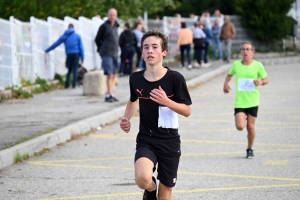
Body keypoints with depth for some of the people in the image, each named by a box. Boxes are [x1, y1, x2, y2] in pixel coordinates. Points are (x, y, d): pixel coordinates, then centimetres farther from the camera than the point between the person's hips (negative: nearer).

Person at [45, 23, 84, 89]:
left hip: (69, 54, 1)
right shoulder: (77, 36, 7)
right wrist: (82, 57, 5)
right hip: (76, 54, -1)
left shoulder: (64, 36, 9)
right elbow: (81, 47, 3)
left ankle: (67, 84, 2)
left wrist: (47, 50, 24)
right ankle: (74, 84, -9)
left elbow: (55, 44, 14)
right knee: (75, 70, 0)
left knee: (69, 70, 13)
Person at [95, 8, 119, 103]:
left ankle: (110, 95, 14)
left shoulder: (115, 26, 13)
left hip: (114, 54, 7)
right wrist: (101, 49, 7)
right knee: (109, 75, -13)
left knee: (113, 75, 9)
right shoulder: (104, 26, -7)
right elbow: (97, 39, 0)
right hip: (107, 55, -7)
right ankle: (109, 95, -13)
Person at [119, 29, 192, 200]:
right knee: (143, 179, -27)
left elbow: (187, 111, -7)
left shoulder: (175, 78, -11)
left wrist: (167, 101, -24)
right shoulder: (136, 79, -1)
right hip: (145, 141, 1)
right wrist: (127, 119, 5)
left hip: (169, 142, -1)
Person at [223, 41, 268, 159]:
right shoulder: (236, 65, -1)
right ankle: (244, 118, 27)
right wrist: (226, 83, 0)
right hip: (239, 101, 1)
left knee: (250, 126, 2)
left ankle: (250, 149, 23)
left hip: (253, 101, -1)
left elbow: (266, 79, 5)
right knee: (240, 126, -11)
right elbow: (230, 74, 18)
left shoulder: (258, 66, -5)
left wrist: (261, 82, -17)